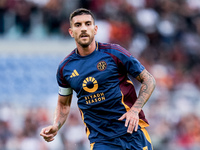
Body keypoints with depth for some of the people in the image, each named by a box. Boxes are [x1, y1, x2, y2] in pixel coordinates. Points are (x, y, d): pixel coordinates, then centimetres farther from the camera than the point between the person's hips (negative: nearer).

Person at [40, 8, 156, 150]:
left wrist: (135, 110, -11)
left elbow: (149, 80, 2)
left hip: (131, 130, -1)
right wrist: (55, 127, 0)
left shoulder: (113, 52, -3)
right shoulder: (65, 68, 5)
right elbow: (63, 103, 19)